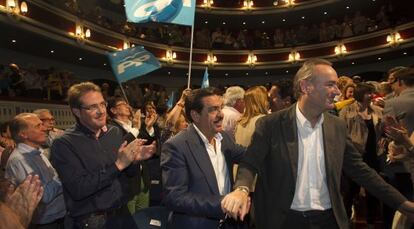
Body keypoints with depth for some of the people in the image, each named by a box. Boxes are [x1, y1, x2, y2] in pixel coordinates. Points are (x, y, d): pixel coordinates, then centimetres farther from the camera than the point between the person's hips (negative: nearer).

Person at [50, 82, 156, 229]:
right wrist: (117, 165, -23)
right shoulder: (63, 144, -13)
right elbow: (78, 189, -21)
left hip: (123, 213, 5)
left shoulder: (115, 132, 2)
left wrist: (134, 160, -12)